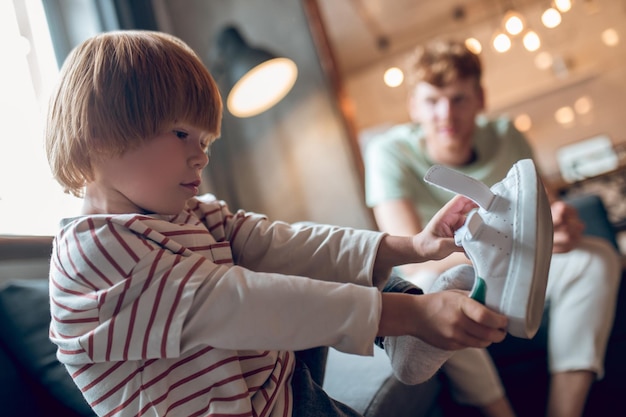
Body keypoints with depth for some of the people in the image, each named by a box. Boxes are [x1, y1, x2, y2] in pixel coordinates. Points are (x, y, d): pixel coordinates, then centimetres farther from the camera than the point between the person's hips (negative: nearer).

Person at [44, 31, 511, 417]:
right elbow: (234, 304, -30)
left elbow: (281, 246, -6)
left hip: (283, 377, 8)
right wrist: (407, 314, -33)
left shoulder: (195, 214, 6)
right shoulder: (94, 246, -20)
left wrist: (410, 246, -18)